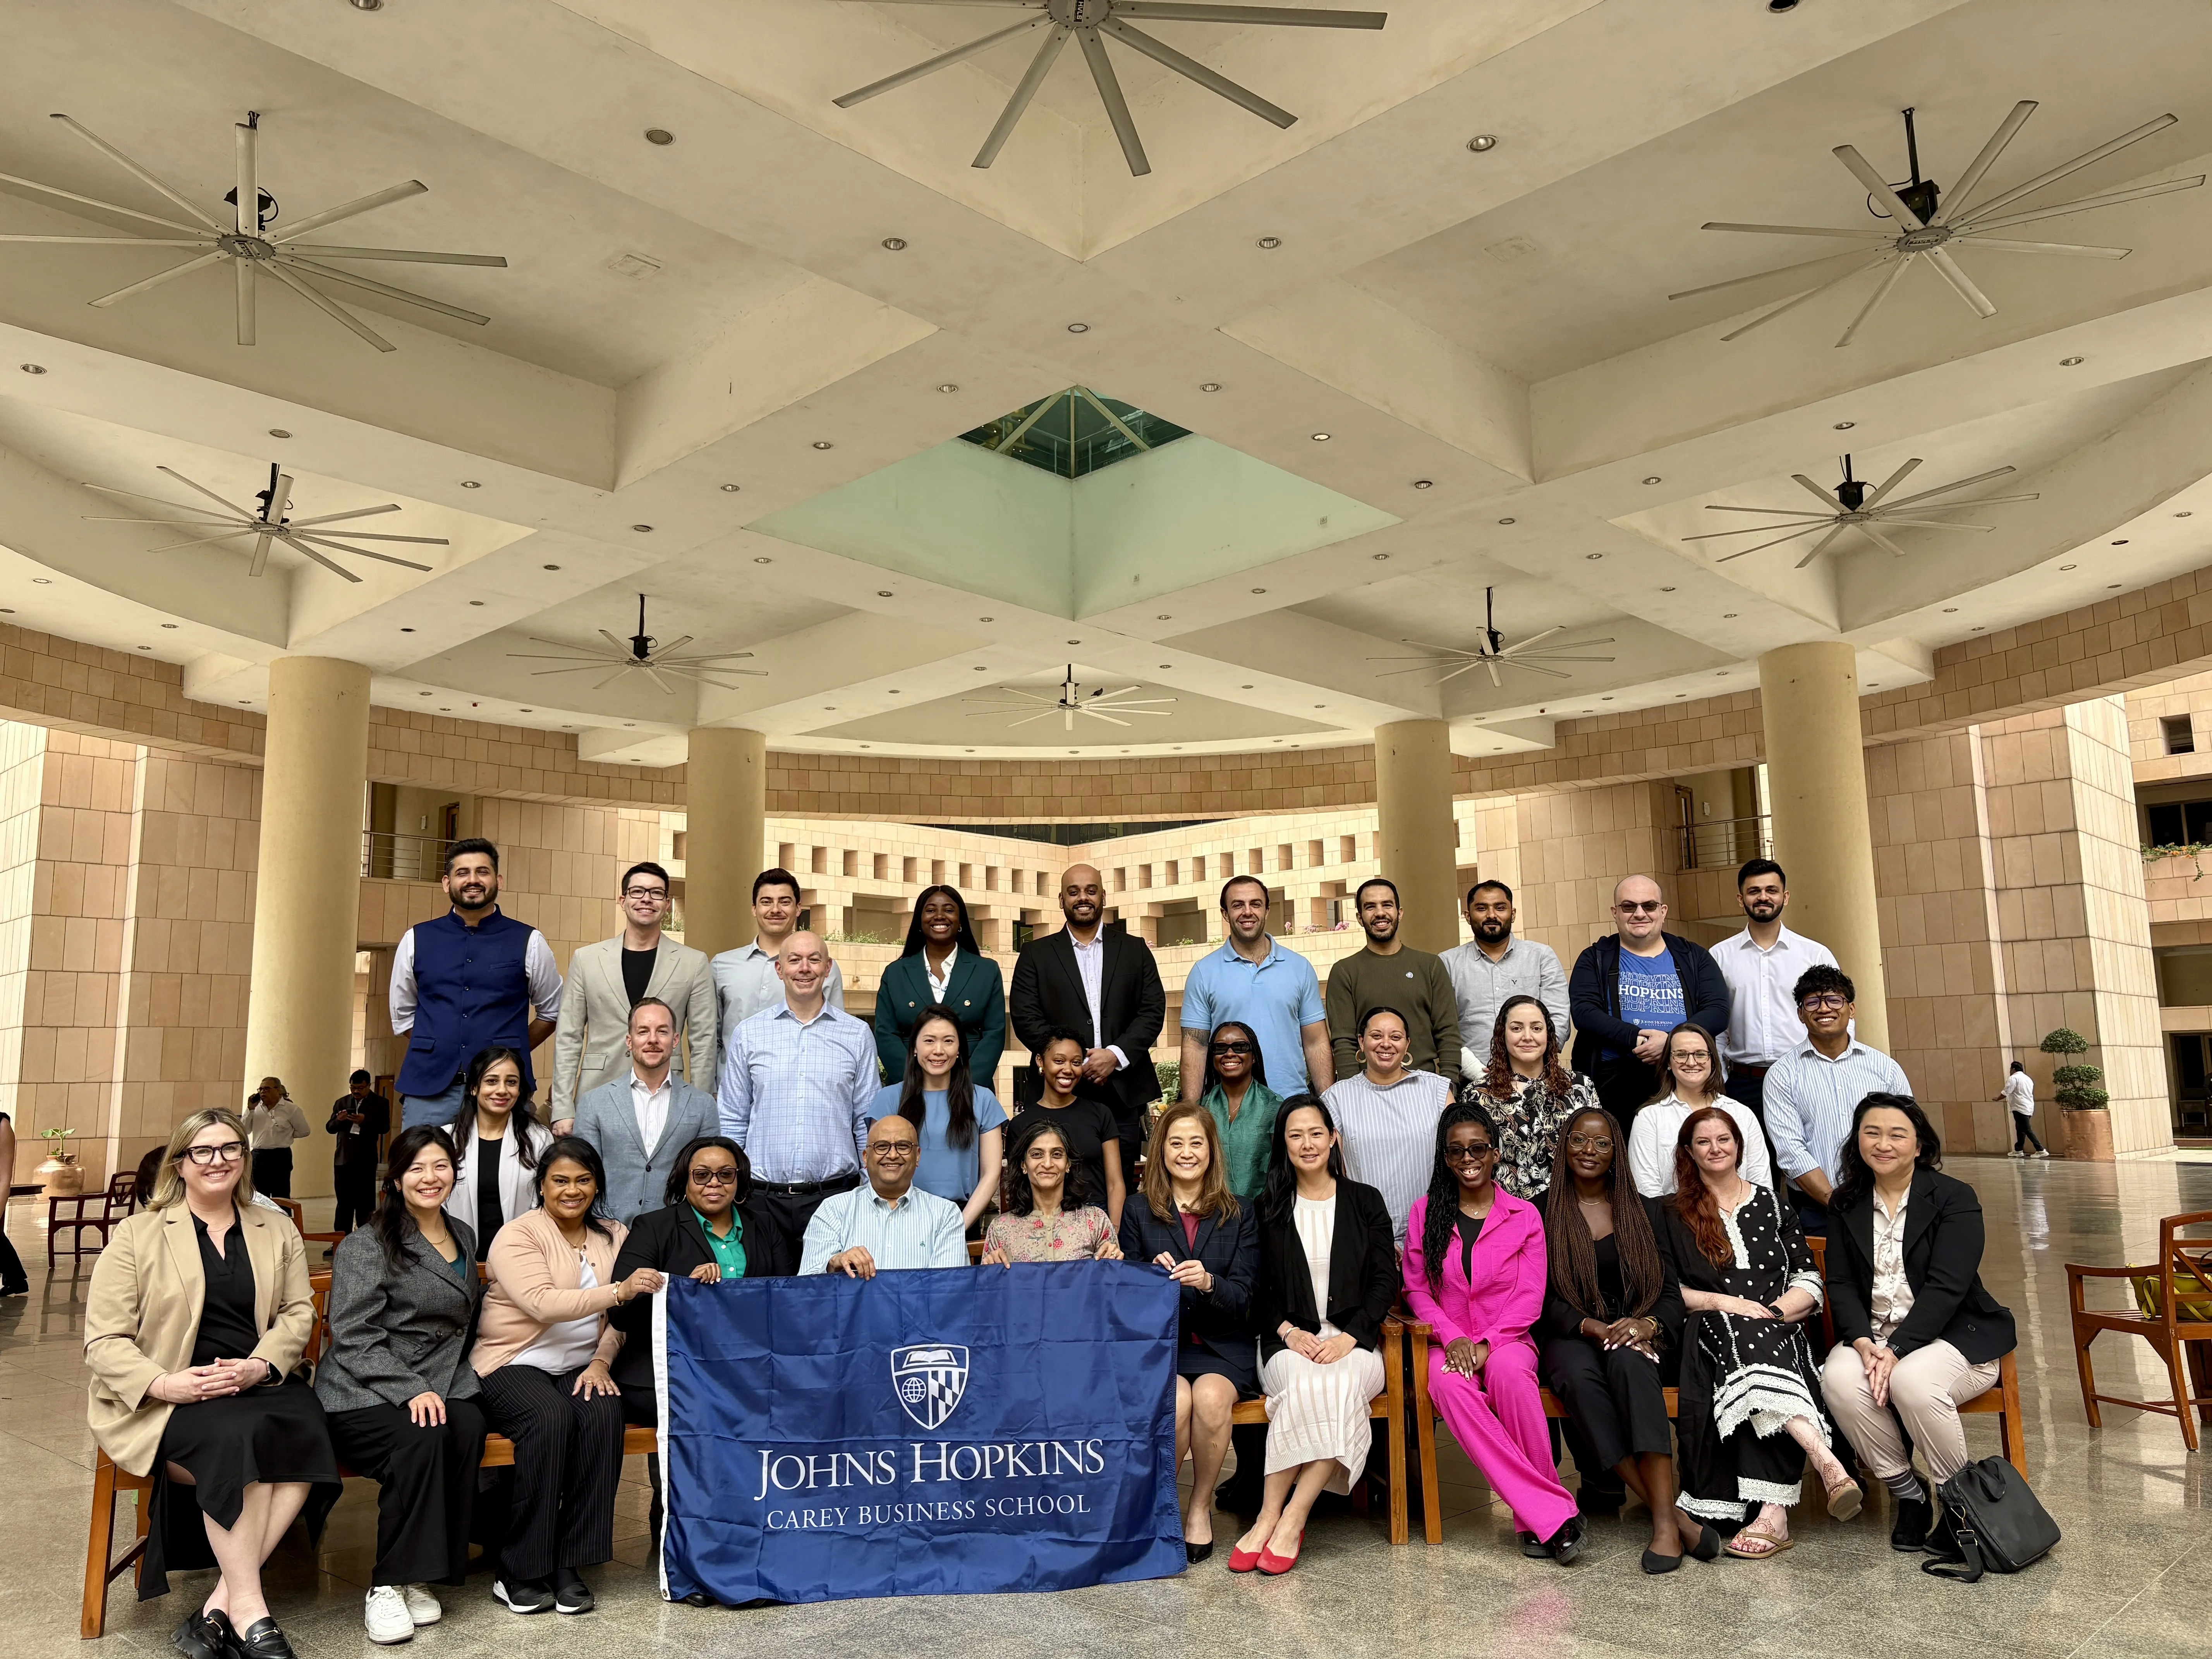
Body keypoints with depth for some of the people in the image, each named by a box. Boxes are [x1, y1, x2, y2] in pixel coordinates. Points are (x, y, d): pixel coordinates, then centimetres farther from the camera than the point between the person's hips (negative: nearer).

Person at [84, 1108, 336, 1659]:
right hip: (167, 1401, -2)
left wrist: (261, 1365, -13)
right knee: (237, 1437, -35)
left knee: (308, 1432, -31)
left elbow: (298, 1312, 9)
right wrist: (165, 1383, -18)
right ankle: (249, 1613, -26)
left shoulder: (278, 1230, 16)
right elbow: (104, 1342, 0)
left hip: (262, 1385, 3)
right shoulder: (136, 1235, 6)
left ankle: (219, 1606, -25)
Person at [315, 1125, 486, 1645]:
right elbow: (354, 1338, -10)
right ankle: (387, 1587, -19)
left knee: (468, 1427, -29)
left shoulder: (465, 1237, 16)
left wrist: (455, 1385, 8)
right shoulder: (367, 1246, -3)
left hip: (441, 1386, 5)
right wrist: (410, 1390, -22)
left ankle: (418, 1576, -18)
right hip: (364, 1393, -5)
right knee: (423, 1437, -35)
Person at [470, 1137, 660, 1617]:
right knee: (551, 1417, -34)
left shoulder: (614, 1237, 12)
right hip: (513, 1363, -4)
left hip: (579, 1366, 4)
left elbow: (617, 1319, 11)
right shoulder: (517, 1236, -5)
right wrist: (619, 1292, -30)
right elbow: (544, 1304, -21)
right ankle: (521, 1572, -21)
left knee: (604, 1413, -29)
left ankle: (569, 1564, -21)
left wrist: (602, 1361, -9)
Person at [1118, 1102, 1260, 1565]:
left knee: (1211, 1397, -31)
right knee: (1177, 1401, -31)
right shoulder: (1139, 1210, 7)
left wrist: (1208, 1282, -21)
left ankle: (1201, 1505, -5)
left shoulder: (1238, 1215, 8)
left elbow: (1242, 1299, 1)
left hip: (1222, 1347, 0)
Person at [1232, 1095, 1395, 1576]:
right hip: (1288, 1342, 0)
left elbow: (1385, 1281, 5)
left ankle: (1287, 1522, -30)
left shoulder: (1366, 1202, 11)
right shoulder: (1267, 1210, 13)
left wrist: (1349, 1336, -10)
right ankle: (1274, 1517, -28)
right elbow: (1256, 1290, 9)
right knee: (1306, 1383, -35)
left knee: (1338, 1386, -34)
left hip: (1353, 1342, 0)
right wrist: (1288, 1331, -10)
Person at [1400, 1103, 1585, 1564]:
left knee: (1508, 1371, -37)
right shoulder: (1425, 1212, 10)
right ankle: (1555, 1513, -32)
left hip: (1507, 1342, -1)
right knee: (1450, 1387, -34)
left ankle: (1535, 1520, -26)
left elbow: (1530, 1298, 0)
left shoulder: (1524, 1216, 7)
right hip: (1447, 1344, 1)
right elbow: (1416, 1288, 6)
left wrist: (1487, 1345, -14)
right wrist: (1453, 1339, -10)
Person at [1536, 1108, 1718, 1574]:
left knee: (1629, 1362, -35)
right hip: (1569, 1337, -1)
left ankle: (1664, 1523, -42)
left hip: (1634, 1334, 1)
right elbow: (1543, 1298, 0)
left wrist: (1648, 1324, -15)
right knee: (1580, 1377, -35)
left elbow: (1670, 1291, 7)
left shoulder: (1638, 1213, 14)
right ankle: (1675, 1516, -36)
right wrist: (1593, 1327, -17)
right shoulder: (1542, 1213, 7)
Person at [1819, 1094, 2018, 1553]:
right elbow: (1841, 1285, 4)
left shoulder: (1955, 1198, -4)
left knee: (1913, 1382, -35)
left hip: (1952, 1337, -3)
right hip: (1871, 1336, 4)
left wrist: (1896, 1351, -22)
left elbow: (1946, 1287, -14)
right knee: (1839, 1378, -28)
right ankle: (1907, 1494, -8)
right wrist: (1863, 1343, -16)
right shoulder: (1845, 1205, 10)